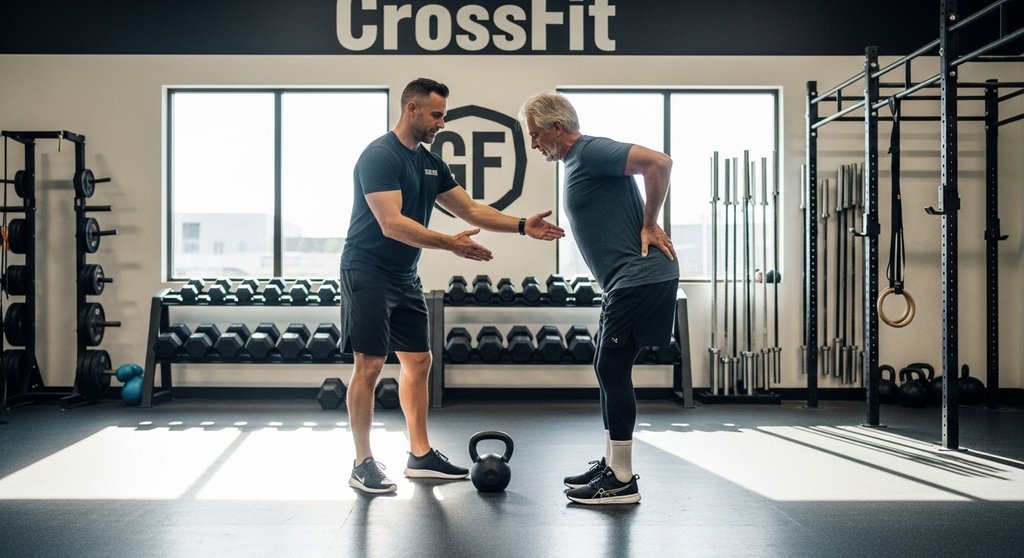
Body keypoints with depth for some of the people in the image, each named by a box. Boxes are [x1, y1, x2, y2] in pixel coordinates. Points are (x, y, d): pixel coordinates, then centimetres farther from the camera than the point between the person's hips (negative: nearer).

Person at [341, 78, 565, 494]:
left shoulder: (430, 163, 11)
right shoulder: (380, 156, -17)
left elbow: (472, 210, 13)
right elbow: (392, 224, -27)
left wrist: (523, 226, 2)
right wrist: (450, 244, -31)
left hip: (405, 277, 9)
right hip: (368, 273, -9)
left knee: (418, 361, 10)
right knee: (369, 365, -7)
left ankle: (420, 456, 18)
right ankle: (363, 464, 2)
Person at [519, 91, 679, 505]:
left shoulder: (591, 152, -12)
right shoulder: (577, 161, 18)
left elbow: (659, 163, -23)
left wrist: (649, 225, -16)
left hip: (640, 279, -10)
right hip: (625, 281, 10)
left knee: (613, 370, -6)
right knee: (609, 370, 14)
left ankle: (622, 480, 2)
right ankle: (611, 464, 23)